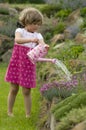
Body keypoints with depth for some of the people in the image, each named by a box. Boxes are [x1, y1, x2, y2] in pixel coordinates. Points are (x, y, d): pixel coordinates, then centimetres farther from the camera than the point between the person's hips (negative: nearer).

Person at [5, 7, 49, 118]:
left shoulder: (38, 35, 2)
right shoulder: (20, 31, -5)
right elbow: (17, 39, -28)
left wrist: (45, 47, -41)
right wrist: (30, 40, -43)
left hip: (28, 66, 1)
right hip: (16, 63, -1)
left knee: (26, 91, 2)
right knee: (14, 89, 7)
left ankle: (28, 115, 10)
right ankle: (9, 112, 20)